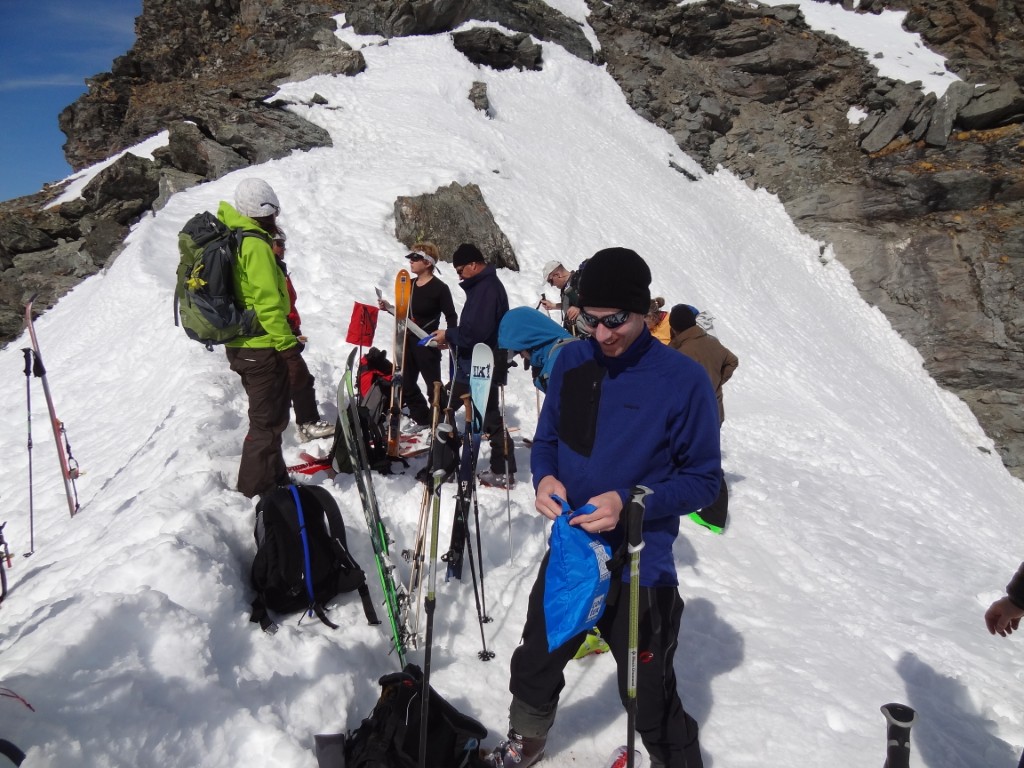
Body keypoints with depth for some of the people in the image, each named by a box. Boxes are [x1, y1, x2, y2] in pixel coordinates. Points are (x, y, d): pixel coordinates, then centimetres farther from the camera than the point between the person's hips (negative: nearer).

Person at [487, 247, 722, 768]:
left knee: (650, 702, 6)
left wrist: (629, 502, -25)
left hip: (639, 568, -5)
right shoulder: (571, 361, -2)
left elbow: (704, 480, -11)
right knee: (534, 666, 24)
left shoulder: (683, 379, -16)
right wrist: (544, 477, -13)